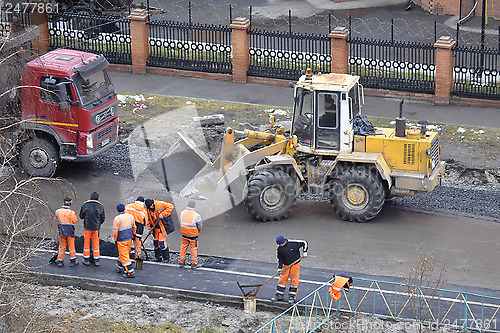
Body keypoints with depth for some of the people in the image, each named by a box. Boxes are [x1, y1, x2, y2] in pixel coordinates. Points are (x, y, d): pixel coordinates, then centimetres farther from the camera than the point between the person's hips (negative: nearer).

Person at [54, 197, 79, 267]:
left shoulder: (58, 211, -8)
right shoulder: (71, 213, -18)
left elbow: (56, 219, 8)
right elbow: (75, 221, -5)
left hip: (61, 232, 3)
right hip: (70, 232, -3)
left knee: (62, 246, 14)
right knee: (71, 246, 10)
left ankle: (60, 261, 15)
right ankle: (73, 261, 16)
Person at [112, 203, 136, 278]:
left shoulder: (117, 219, -20)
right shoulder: (130, 216, -1)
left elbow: (115, 231, -15)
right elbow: (134, 227, 11)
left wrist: (115, 239, 0)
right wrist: (133, 235, 26)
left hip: (121, 241, -6)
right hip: (129, 238, 6)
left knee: (124, 256, 0)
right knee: (125, 253, 20)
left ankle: (130, 272, -2)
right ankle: (120, 267, 35)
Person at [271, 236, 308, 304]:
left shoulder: (293, 243, -18)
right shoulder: (279, 248, -6)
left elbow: (304, 243, -6)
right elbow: (279, 259, 3)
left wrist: (305, 252, -11)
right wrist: (279, 268, -4)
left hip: (295, 265, -3)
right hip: (285, 265, 3)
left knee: (294, 281, -3)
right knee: (282, 280, 2)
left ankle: (292, 297, 6)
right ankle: (279, 295, 14)